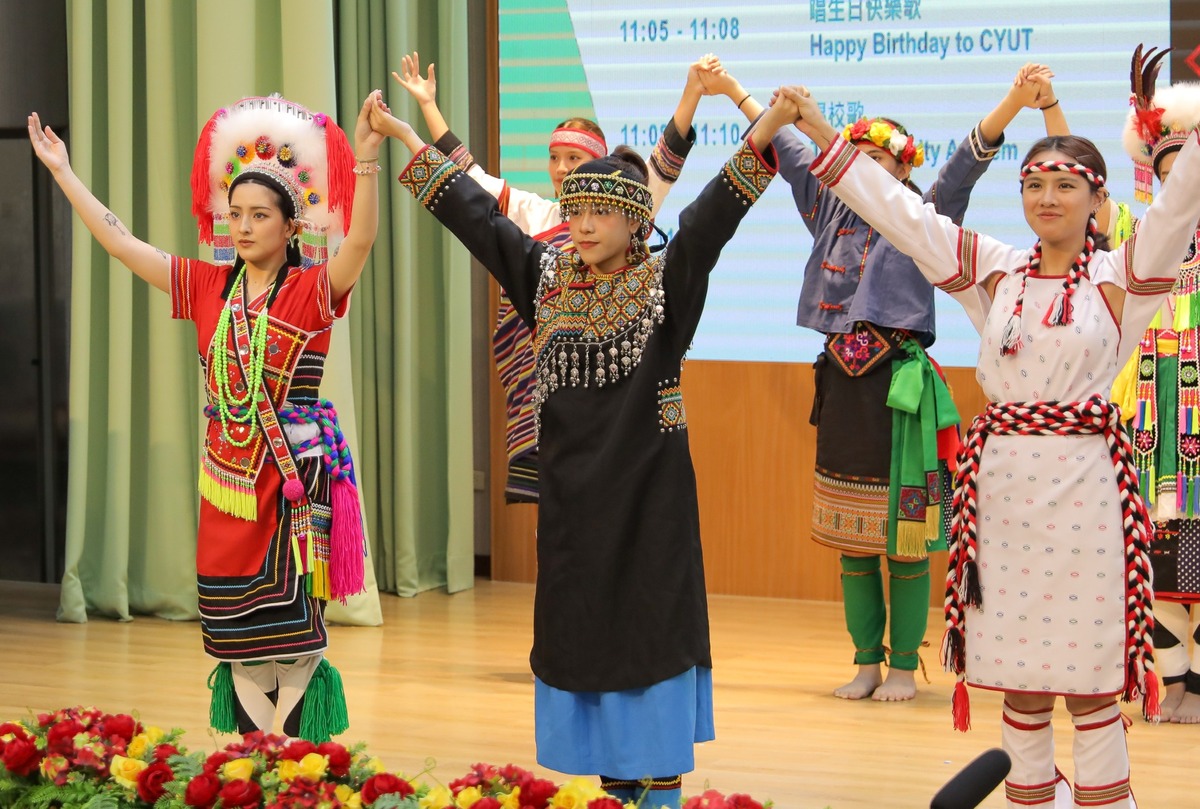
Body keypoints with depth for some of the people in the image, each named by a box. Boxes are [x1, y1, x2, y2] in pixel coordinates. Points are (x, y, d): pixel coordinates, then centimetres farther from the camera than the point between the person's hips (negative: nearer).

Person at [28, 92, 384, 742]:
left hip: (294, 479, -5)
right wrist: (62, 171, 11)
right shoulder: (207, 286, 8)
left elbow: (360, 242, -25)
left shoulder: (312, 290, -6)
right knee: (236, 630, 8)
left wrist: (365, 162, -39)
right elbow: (120, 242, 11)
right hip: (227, 477, 5)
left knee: (291, 626, -3)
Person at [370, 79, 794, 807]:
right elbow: (476, 215, 10)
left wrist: (761, 139, -35)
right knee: (588, 633, 10)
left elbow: (713, 216, -20)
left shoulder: (666, 283, -6)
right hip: (574, 493, 5)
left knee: (654, 629, -2)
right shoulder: (548, 277, 7)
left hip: (649, 495, -5)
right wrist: (410, 140, 10)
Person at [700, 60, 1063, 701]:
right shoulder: (831, 209, 11)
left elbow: (969, 160, -15)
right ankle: (866, 663, 19)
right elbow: (787, 152, 19)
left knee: (904, 539, -1)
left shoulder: (923, 220, -2)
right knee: (852, 542, 9)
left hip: (899, 387, -5)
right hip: (842, 385, 5)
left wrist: (1019, 100, -30)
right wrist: (731, 90, 23)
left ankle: (904, 667, 9)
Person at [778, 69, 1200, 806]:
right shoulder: (995, 270, 9)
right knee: (1019, 666, 8)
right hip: (1001, 480, 3)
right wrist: (822, 135, 6)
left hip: (1087, 481, -3)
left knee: (1090, 669, 1)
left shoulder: (1121, 276, 2)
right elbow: (901, 212, 9)